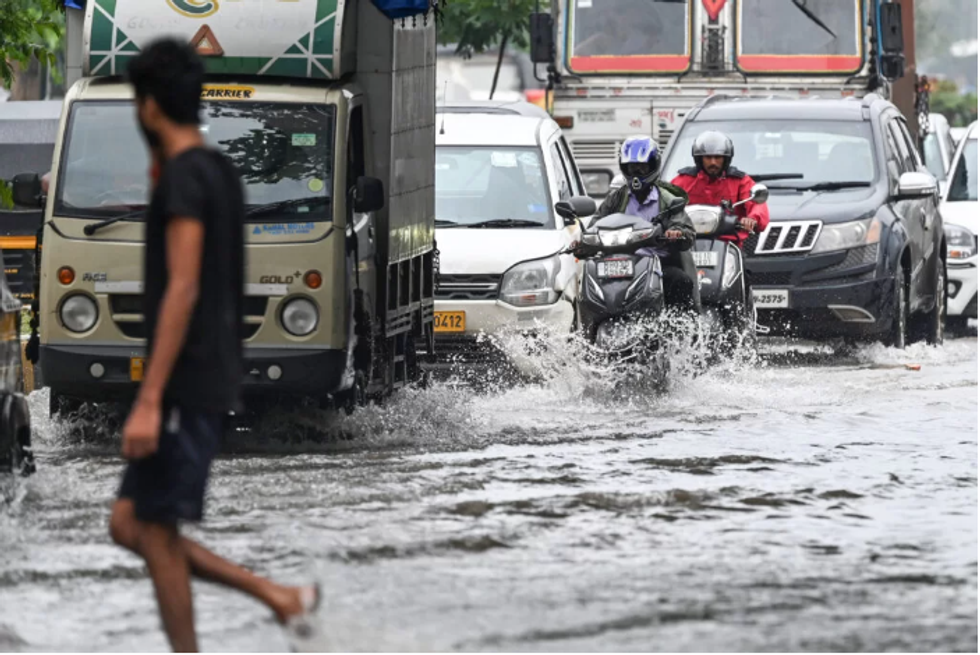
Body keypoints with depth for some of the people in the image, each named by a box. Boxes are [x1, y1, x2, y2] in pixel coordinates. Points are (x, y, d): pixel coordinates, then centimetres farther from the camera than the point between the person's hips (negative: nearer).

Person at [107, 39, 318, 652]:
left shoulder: (183, 176, -14)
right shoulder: (221, 171, 14)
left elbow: (183, 289, -21)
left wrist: (149, 400, -23)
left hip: (187, 386, -9)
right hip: (214, 378, 9)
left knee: (154, 529, -4)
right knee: (131, 524, 10)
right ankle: (279, 596, 8)